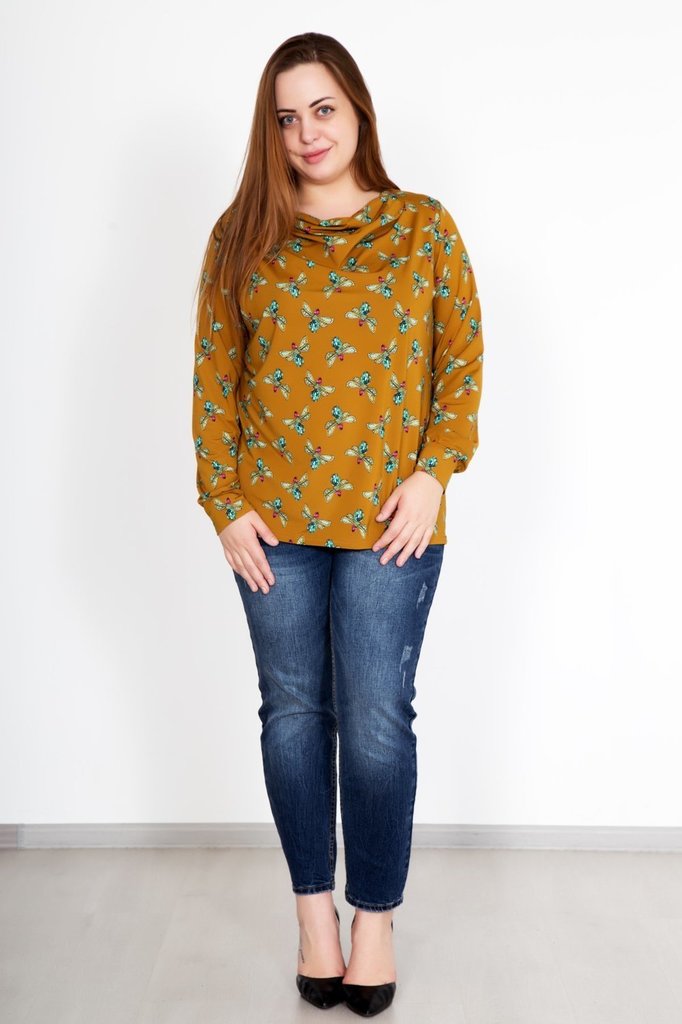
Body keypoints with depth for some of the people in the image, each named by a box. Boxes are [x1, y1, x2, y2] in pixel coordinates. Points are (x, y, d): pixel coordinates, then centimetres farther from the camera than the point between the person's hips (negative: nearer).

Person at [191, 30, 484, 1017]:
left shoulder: (425, 227, 3)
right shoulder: (242, 237, 5)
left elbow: (463, 363, 3)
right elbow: (213, 379, 4)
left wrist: (434, 471, -9)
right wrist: (225, 505, -3)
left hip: (388, 519, -1)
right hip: (275, 521, 2)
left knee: (377, 721, 0)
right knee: (293, 711, 9)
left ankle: (376, 916, 20)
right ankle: (315, 907, 27)